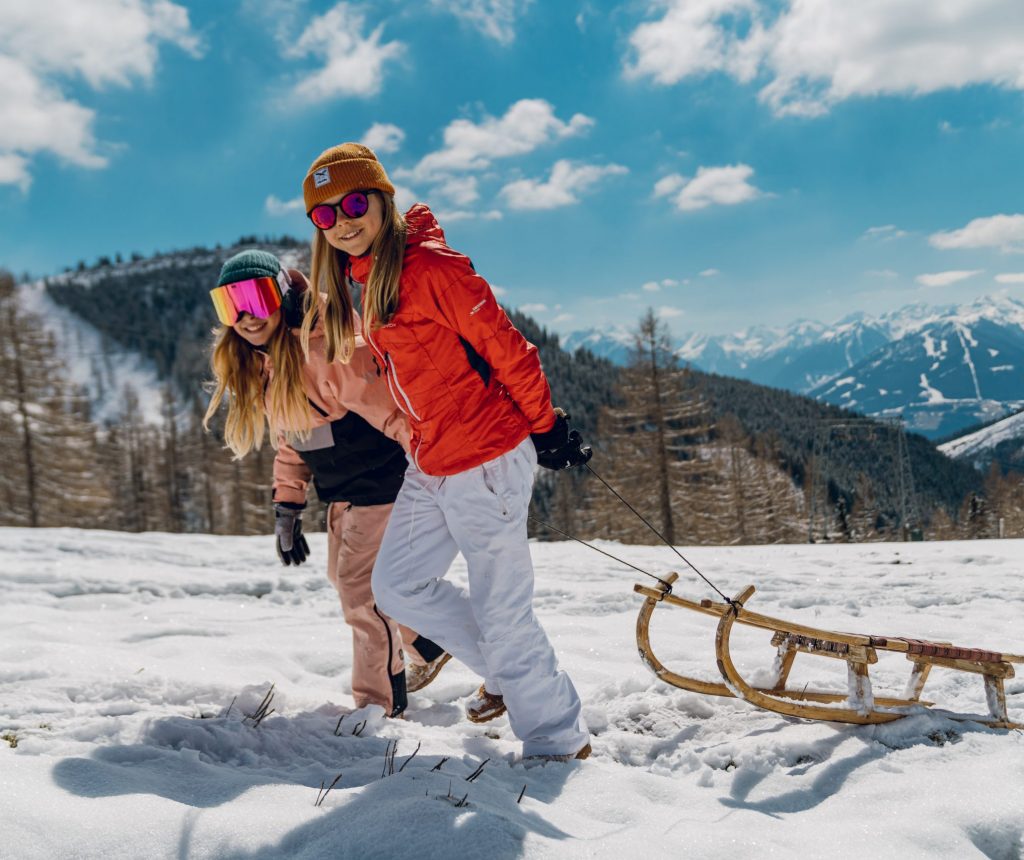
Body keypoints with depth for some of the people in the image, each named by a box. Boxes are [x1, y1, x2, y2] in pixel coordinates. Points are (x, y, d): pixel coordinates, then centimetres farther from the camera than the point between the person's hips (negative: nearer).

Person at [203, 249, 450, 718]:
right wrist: (287, 509, 10)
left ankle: (379, 704, 11)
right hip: (343, 492, 10)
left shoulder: (326, 348, -24)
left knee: (360, 589, -8)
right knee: (344, 577, 21)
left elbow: (389, 410, -28)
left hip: (382, 482, -10)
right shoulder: (262, 366, 5)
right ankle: (429, 646, 39)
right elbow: (291, 440, 14)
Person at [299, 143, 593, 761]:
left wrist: (547, 427, -10)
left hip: (486, 460, -10)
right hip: (430, 466, 10)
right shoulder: (361, 280, 10)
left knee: (502, 611, -1)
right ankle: (508, 674, 34)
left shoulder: (430, 265, -17)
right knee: (398, 583, 18)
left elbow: (505, 347, -15)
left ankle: (561, 741, 19)